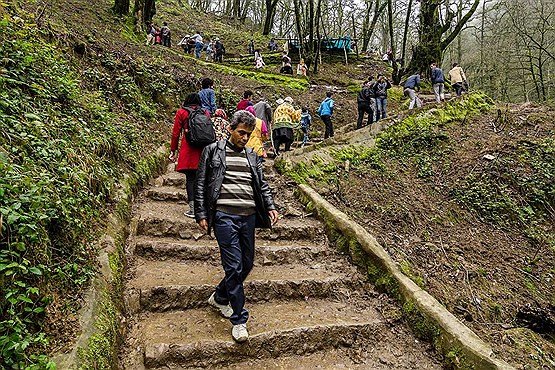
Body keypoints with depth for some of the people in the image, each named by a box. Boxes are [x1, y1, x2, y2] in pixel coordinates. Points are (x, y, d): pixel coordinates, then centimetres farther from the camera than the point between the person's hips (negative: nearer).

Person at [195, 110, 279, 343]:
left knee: (247, 265, 11)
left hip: (248, 216, 5)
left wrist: (270, 207, 5)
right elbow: (201, 184, 4)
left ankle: (219, 298, 36)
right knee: (234, 267, -8)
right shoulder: (213, 151, 4)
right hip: (224, 216, -5)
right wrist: (201, 214, -2)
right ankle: (239, 320, 5)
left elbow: (262, 185, 20)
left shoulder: (252, 157, 16)